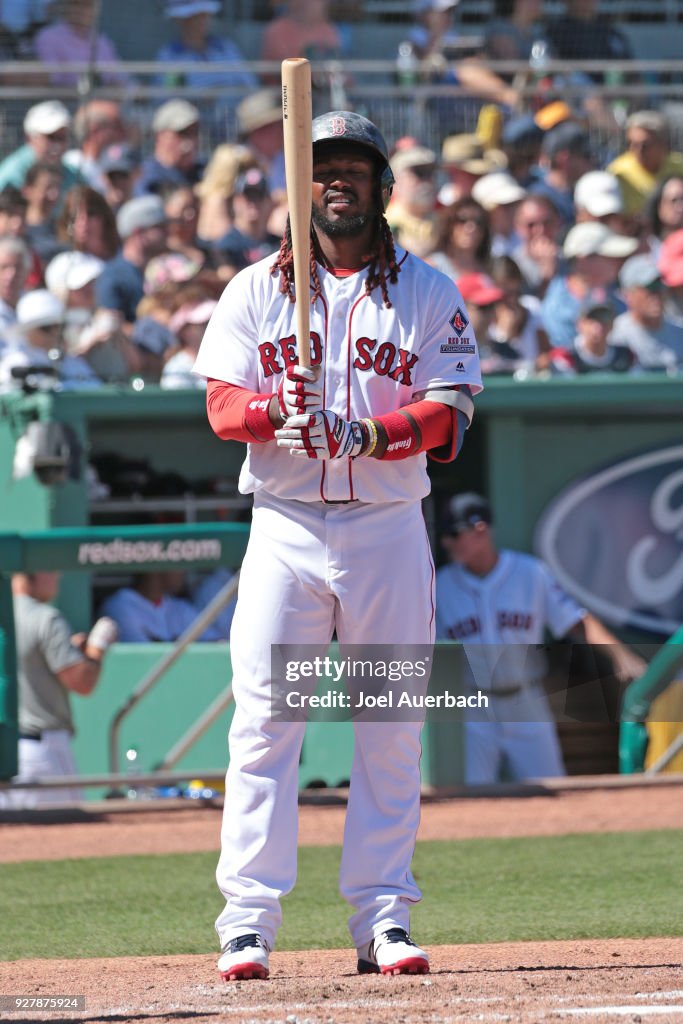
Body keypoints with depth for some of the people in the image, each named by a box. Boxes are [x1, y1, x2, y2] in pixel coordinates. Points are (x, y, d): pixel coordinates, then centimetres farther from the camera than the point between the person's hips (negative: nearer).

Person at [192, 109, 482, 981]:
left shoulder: (427, 292, 6)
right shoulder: (255, 290, 9)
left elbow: (448, 414, -4)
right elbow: (221, 404, 1)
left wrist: (365, 433, -21)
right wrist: (274, 411, -21)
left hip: (386, 526, 0)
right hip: (284, 528, 0)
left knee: (390, 729, 1)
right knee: (263, 723, -7)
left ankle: (382, 918, 6)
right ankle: (247, 923, -7)